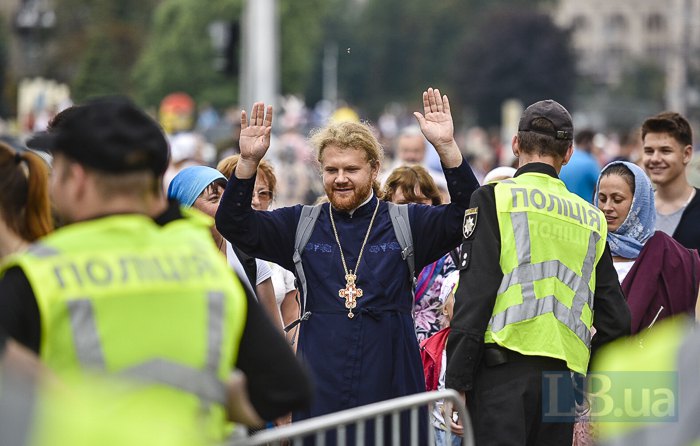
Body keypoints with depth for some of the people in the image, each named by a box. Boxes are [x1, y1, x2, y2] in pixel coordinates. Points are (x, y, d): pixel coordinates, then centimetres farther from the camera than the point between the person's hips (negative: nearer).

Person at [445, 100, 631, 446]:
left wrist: (455, 384, -6)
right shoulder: (591, 219, 15)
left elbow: (473, 295, -7)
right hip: (563, 376, 5)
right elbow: (615, 318, 13)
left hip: (505, 372, -4)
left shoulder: (495, 199, 1)